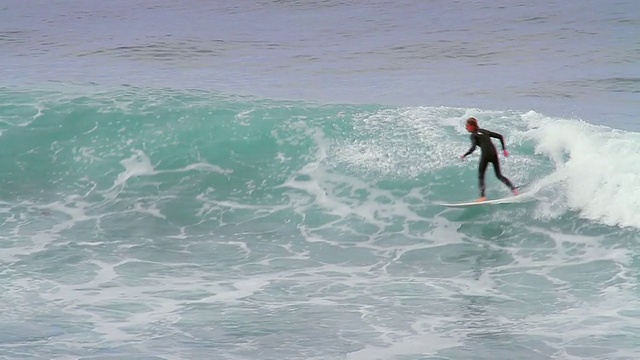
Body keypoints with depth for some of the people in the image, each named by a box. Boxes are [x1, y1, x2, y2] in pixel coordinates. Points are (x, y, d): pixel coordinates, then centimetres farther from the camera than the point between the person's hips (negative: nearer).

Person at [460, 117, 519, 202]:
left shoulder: (473, 135, 2)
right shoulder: (484, 131, 22)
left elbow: (473, 148, -14)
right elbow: (500, 136, 20)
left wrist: (464, 156, -3)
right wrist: (504, 149, 20)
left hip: (485, 154, -6)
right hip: (494, 153, 7)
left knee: (480, 176, 2)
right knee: (499, 175, 13)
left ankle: (483, 196, -12)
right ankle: (513, 188, -3)